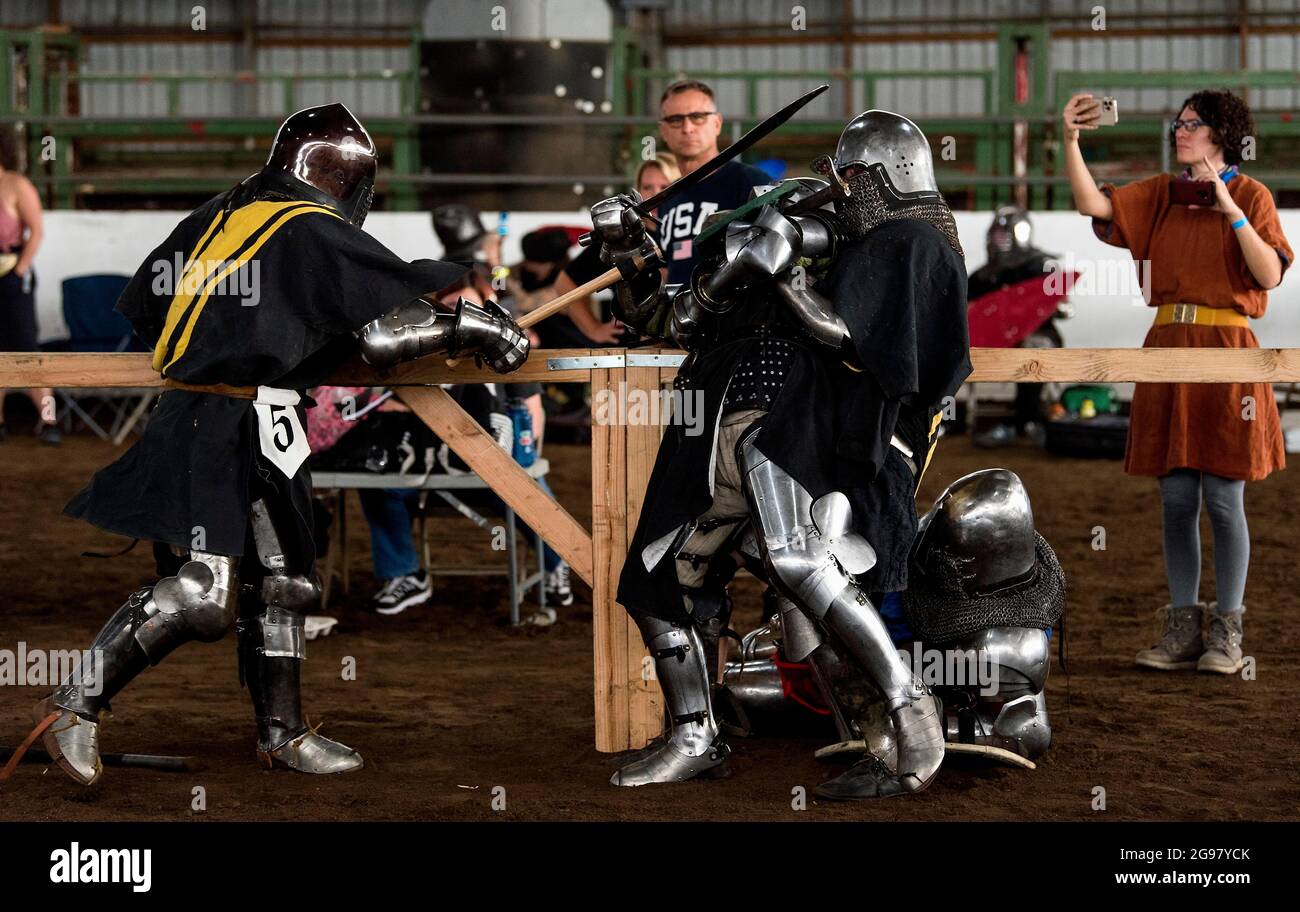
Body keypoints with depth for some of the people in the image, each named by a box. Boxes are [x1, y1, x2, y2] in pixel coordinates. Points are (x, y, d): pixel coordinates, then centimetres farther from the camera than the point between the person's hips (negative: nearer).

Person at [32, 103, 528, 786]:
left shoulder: (219, 215, 14)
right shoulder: (316, 235, -10)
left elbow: (140, 304, 18)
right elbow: (410, 295, -11)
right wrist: (488, 328, 1)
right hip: (220, 427, -10)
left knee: (279, 576, 14)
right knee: (203, 593, -14)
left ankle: (281, 732, 21)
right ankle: (74, 706, -9)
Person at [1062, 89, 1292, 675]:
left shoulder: (1250, 195, 1)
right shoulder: (1162, 194, 12)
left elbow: (1269, 275, -10)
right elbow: (1092, 204, -1)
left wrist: (1228, 208, -14)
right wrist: (1072, 140, -13)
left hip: (1225, 350, -4)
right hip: (1167, 346, 4)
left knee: (1223, 499, -3)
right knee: (1176, 499, 5)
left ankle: (1226, 634, 6)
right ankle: (1183, 631, 12)